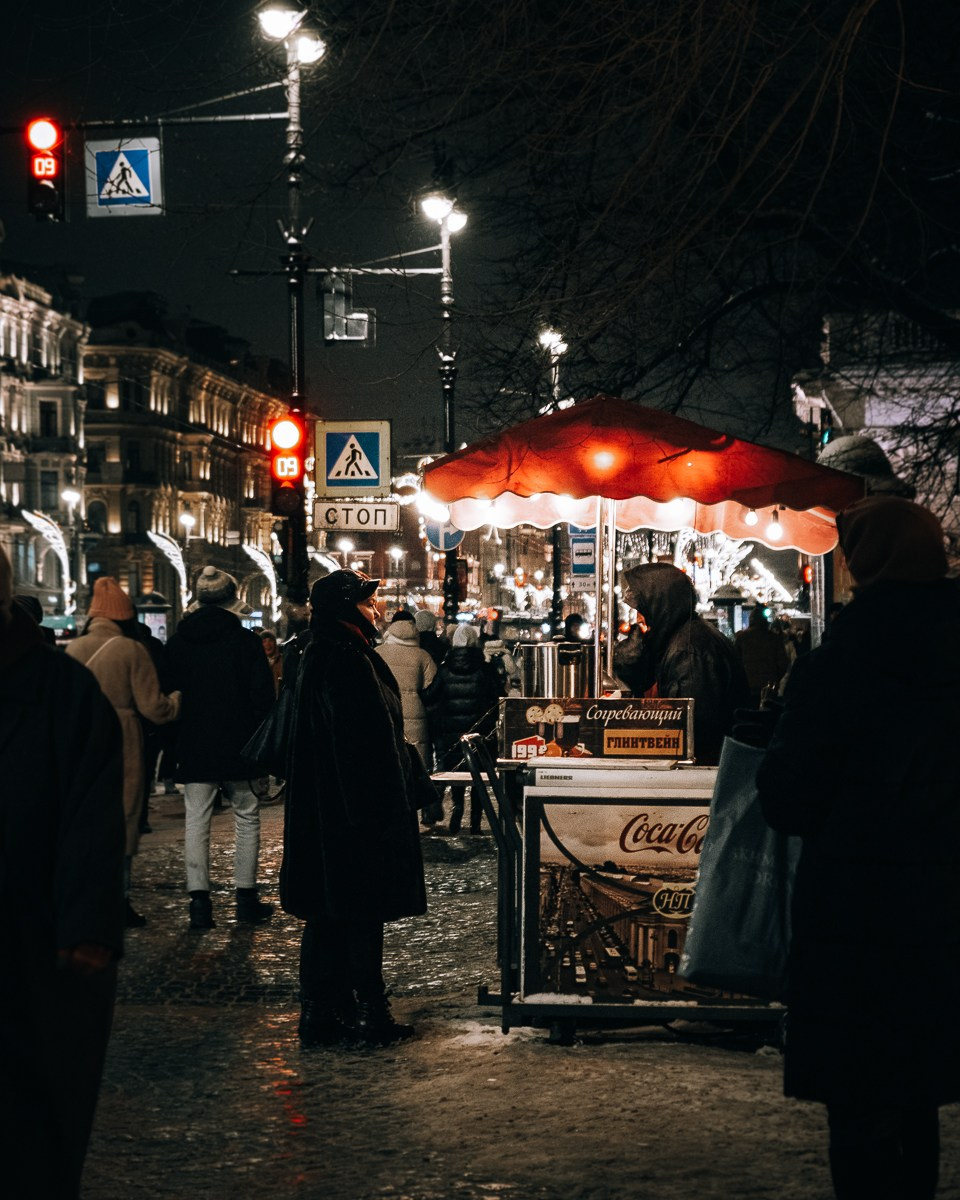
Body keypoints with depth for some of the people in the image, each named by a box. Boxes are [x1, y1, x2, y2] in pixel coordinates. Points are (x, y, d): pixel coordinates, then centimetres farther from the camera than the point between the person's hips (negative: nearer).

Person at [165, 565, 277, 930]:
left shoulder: (177, 643, 2)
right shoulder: (245, 640, -7)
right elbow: (263, 697, -8)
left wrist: (171, 746, 15)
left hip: (193, 747, 2)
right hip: (238, 746, -2)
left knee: (197, 821, 4)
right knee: (246, 818, 10)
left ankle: (199, 899, -2)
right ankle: (246, 897, 11)